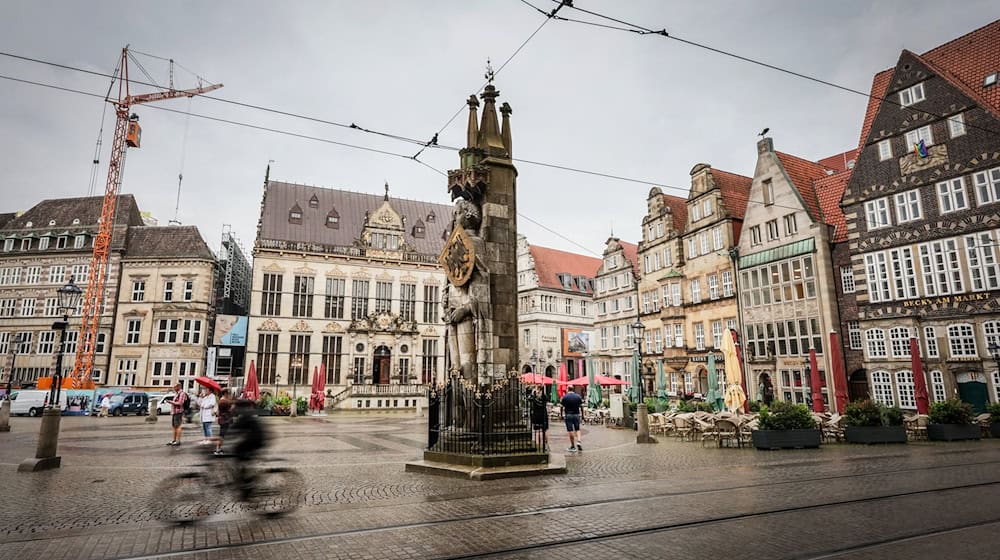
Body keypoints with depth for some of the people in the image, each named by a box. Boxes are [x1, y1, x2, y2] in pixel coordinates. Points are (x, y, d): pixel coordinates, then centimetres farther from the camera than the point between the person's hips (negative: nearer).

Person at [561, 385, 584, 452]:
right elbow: (580, 405, 6)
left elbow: (563, 407, -5)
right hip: (576, 414, 3)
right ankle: (578, 441, -5)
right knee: (577, 429, 15)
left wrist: (563, 414, 6)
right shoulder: (578, 396, 0)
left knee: (570, 430, 2)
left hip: (568, 415, -2)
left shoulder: (565, 397, -7)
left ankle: (573, 446, 5)